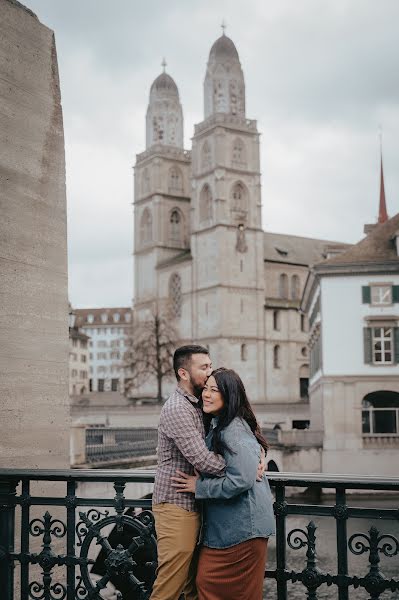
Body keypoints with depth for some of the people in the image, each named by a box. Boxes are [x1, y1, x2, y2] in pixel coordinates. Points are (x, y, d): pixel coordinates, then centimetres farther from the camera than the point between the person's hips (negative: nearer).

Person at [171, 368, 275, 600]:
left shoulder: (232, 430, -18)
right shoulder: (218, 426, 14)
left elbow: (241, 480, -26)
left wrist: (199, 487, -15)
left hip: (241, 526, -10)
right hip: (225, 524, 10)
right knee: (206, 581, 12)